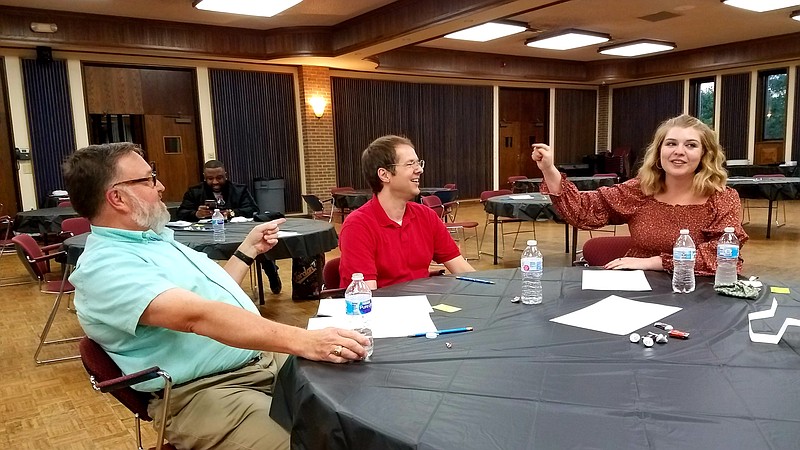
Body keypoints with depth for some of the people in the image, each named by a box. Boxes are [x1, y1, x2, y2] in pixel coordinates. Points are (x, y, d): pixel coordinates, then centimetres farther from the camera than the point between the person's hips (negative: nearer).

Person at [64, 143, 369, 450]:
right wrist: (302, 341, -37)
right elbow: (199, 316, -31)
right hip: (205, 391, -8)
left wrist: (249, 248, 21)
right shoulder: (105, 266, -16)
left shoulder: (155, 238, 15)